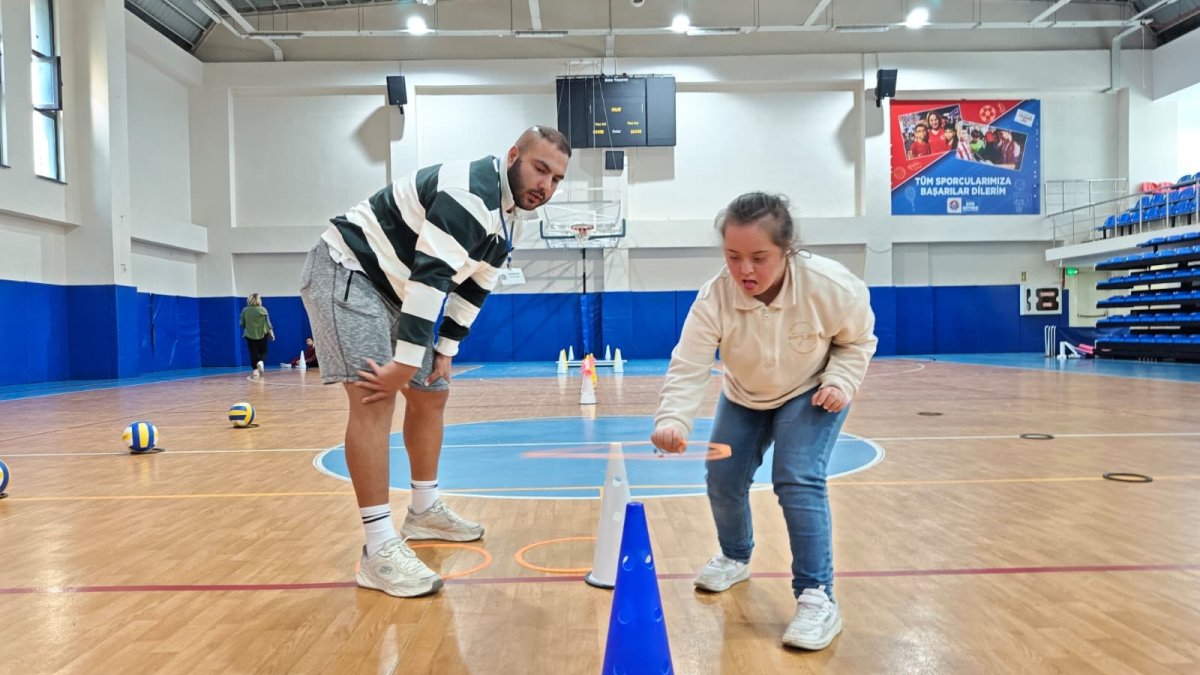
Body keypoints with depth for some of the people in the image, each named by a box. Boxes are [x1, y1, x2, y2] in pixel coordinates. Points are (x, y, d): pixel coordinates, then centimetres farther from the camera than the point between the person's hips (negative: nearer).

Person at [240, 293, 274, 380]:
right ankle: (260, 362, -16)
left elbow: (242, 324, 2)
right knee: (263, 352, 13)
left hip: (250, 335, 1)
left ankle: (255, 371, 4)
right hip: (262, 334, -1)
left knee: (253, 353, 7)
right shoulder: (262, 310, -8)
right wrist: (271, 332, 1)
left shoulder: (245, 310, -2)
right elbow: (267, 323, -8)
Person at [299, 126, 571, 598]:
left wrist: (445, 350, 7)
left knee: (431, 396, 14)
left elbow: (472, 288, 13)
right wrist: (406, 363, -32)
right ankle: (379, 550, -18)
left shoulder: (506, 215, 6)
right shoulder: (471, 193, -26)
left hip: (394, 289, 10)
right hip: (345, 269, -10)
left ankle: (424, 511, 31)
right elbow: (429, 278, -32)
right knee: (374, 397, -22)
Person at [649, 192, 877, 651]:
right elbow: (688, 367, -37)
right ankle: (735, 558, 36)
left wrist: (840, 381, -27)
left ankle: (817, 597, -8)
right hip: (744, 398, 3)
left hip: (812, 394, -3)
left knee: (798, 480, -22)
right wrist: (673, 420, -55)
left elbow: (858, 339, -11)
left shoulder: (830, 286, -32)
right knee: (723, 478, 4)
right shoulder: (713, 298, -32)